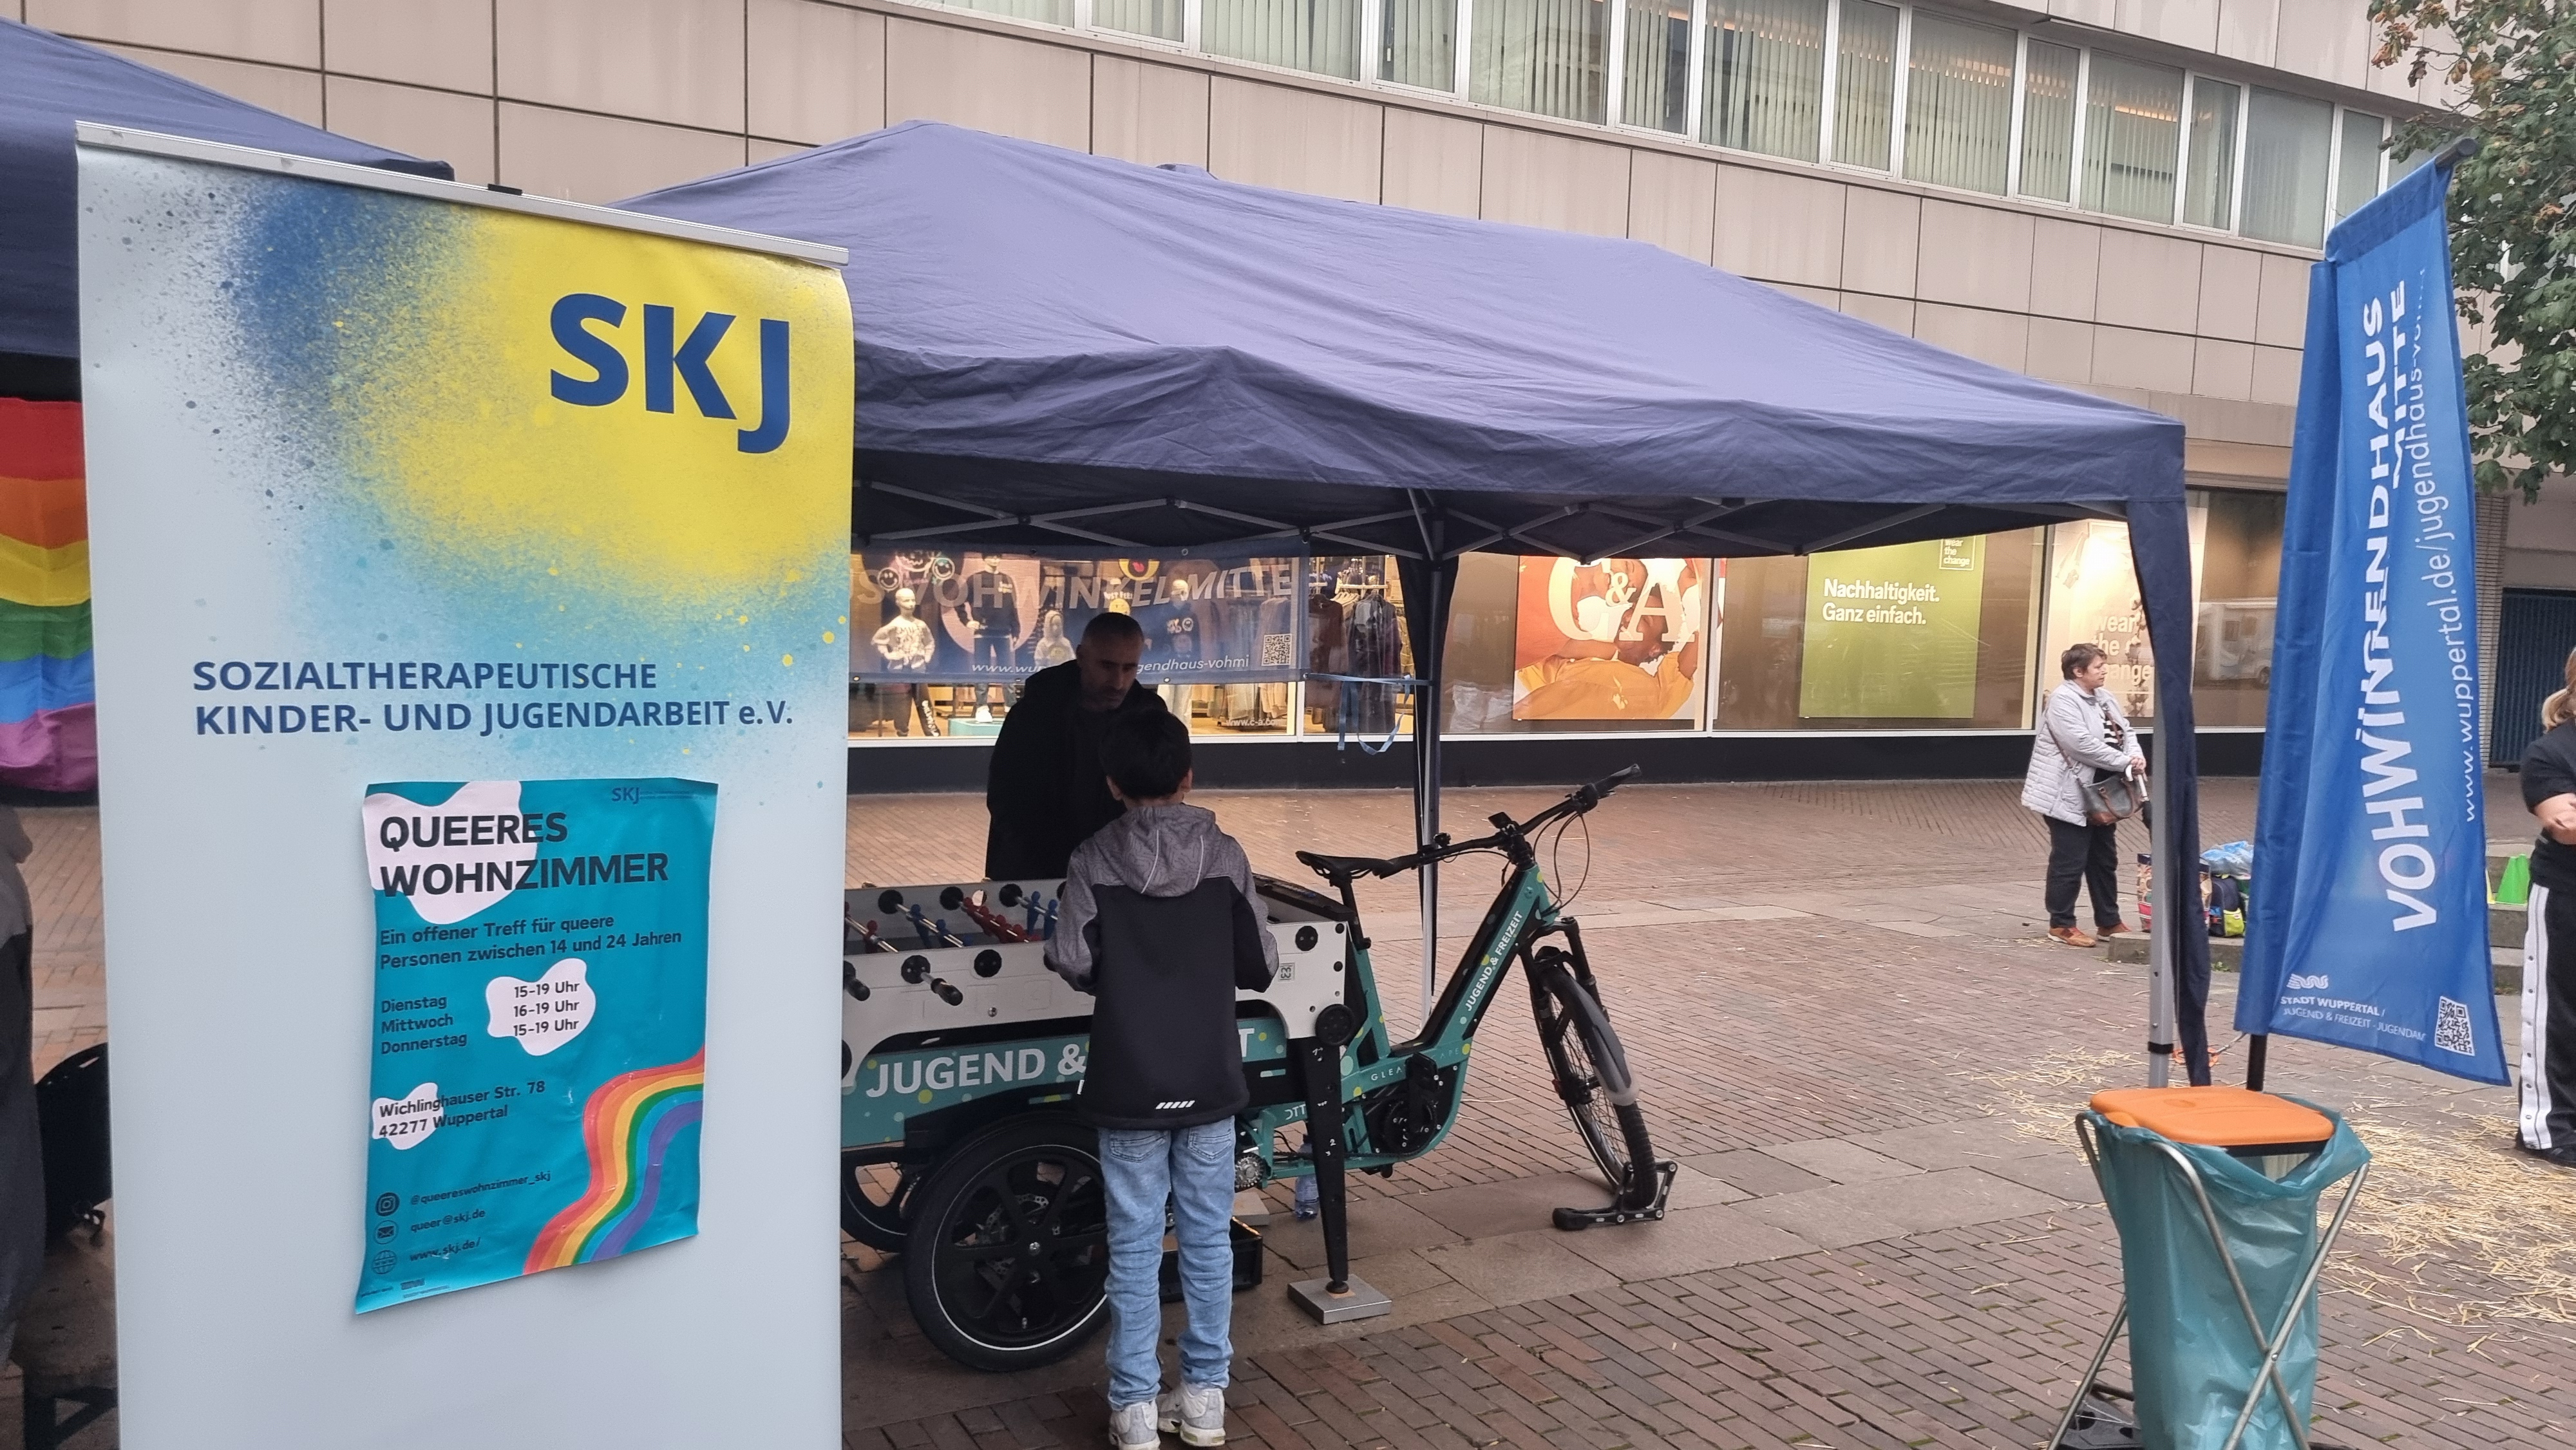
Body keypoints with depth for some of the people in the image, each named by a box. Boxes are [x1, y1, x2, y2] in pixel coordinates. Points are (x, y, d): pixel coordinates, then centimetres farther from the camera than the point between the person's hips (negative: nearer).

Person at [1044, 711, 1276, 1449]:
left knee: (1135, 1245, 8)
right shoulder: (1224, 856, -4)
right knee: (1208, 1237, 12)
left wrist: (1118, 980, 7)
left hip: (1129, 1084, -1)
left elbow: (1070, 960, -13)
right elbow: (1260, 965, -2)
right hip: (1209, 1082, 2)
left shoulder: (1095, 861, -8)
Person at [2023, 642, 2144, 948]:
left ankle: (2109, 921, 28)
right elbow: (2083, 745, -25)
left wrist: (2136, 755, -10)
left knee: (2104, 860, 17)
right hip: (2071, 796, -9)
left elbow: (2126, 731, 12)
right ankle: (2061, 925, 8)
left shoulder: (2104, 698, 12)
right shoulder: (2063, 701, -17)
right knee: (2069, 862, -2)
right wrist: (2125, 763, -20)